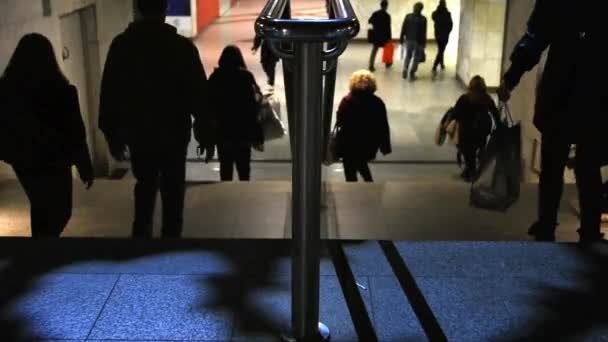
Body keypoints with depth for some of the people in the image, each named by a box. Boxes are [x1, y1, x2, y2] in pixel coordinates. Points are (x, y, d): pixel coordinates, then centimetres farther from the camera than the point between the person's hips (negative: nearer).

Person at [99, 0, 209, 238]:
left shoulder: (121, 44, -3)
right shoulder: (182, 46, -10)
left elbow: (109, 93, 0)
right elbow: (198, 92, -7)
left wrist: (112, 134, 8)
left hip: (137, 132, 3)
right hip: (174, 132, -2)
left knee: (145, 185, 22)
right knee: (172, 192, 11)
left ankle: (142, 233, 18)